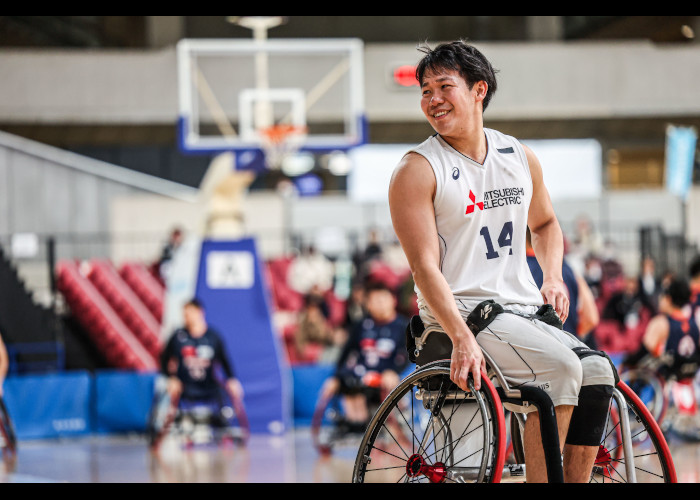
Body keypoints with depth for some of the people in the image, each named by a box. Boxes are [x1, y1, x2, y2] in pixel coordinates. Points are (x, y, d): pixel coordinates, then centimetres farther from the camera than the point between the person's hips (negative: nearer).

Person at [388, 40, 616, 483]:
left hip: (526, 311, 6)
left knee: (597, 372, -18)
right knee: (561, 367, -28)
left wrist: (553, 277, 10)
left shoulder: (521, 158, 12)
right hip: (459, 316, -6)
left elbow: (545, 223, 31)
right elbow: (425, 267, -13)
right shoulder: (417, 171, -5)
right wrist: (462, 339, -26)